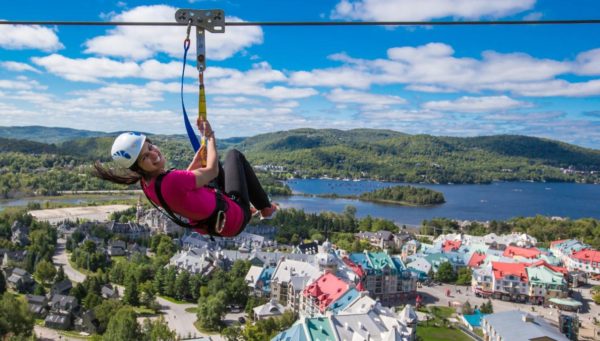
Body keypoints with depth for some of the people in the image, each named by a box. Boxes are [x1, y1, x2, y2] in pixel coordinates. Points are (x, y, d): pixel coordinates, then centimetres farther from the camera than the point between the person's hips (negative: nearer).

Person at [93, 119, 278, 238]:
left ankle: (249, 208, 38)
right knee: (234, 155, 9)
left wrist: (204, 145, 7)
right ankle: (265, 208, 24)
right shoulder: (171, 182, -39)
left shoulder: (148, 183, -9)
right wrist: (210, 136, -9)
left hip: (210, 224, 8)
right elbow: (212, 171, -24)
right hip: (234, 218, -8)